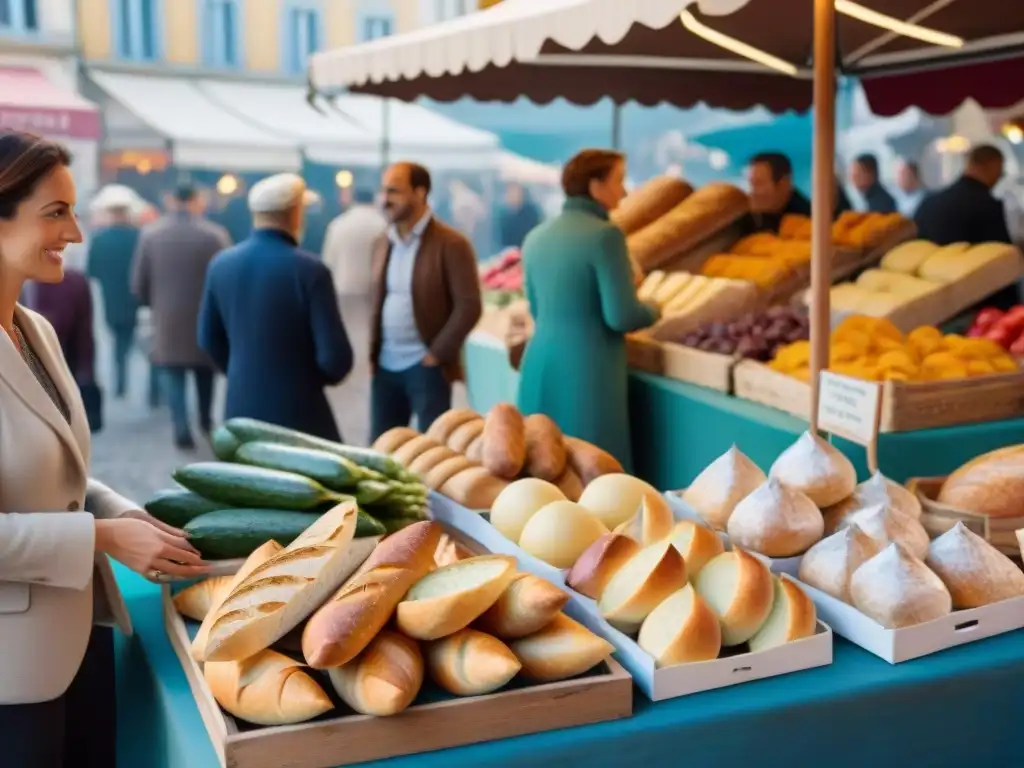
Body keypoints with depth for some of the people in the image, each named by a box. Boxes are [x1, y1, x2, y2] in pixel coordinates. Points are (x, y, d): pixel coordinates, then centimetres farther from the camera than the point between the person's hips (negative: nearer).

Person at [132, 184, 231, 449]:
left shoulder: (150, 234, -2)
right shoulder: (216, 235, -9)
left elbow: (138, 283, 0)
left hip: (167, 321, 0)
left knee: (173, 374, 6)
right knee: (205, 370, 20)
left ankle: (182, 429, -4)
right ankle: (206, 419, 29)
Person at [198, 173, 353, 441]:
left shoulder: (221, 264, 0)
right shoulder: (310, 270, -17)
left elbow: (209, 338, 11)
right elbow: (335, 357, -17)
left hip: (241, 405, 6)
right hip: (297, 410, -5)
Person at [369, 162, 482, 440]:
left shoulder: (451, 244, -9)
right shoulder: (382, 244, 11)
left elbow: (469, 306, -13)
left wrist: (437, 353, -13)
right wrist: (372, 351, 9)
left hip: (426, 366, -6)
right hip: (385, 365, 6)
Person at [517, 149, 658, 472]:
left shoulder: (536, 236, 9)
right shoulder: (604, 235, -13)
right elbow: (622, 316, -14)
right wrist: (654, 311, 5)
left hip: (540, 364, 7)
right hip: (587, 370, -7)